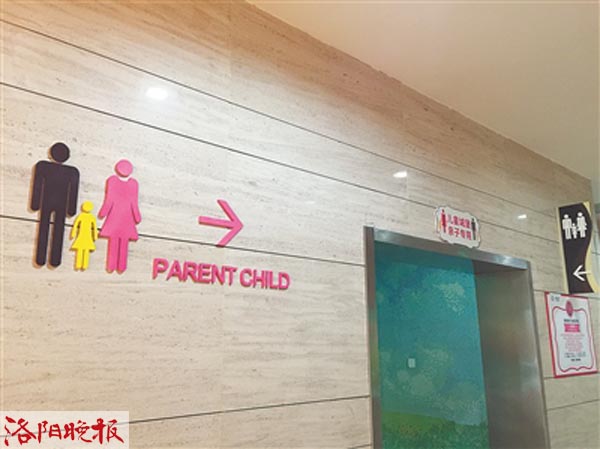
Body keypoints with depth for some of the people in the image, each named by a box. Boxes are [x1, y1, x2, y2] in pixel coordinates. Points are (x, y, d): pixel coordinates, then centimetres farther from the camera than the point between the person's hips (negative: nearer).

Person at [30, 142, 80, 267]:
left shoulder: (42, 166, -10)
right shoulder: (72, 172, -11)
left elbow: (37, 186, -5)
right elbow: (73, 191, -6)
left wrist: (35, 204, 3)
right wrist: (71, 209, 3)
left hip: (46, 203, 1)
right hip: (61, 204, 0)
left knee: (43, 230, 11)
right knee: (58, 231, 8)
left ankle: (41, 259, 14)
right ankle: (55, 260, 11)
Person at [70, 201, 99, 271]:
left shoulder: (80, 216, -1)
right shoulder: (92, 217, -2)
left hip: (80, 236, 0)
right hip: (88, 237, 0)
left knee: (79, 251, -1)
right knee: (86, 251, -1)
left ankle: (78, 266, -5)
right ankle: (84, 266, -4)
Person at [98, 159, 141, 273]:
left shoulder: (112, 180, -6)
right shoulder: (133, 183, -6)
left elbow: (109, 200, -6)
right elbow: (134, 203, -5)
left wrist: (102, 213, 4)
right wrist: (137, 217, 3)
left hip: (114, 215, 0)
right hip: (127, 217, 0)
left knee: (113, 242, 4)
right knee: (124, 243, 4)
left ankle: (111, 266, 5)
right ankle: (121, 267, 6)